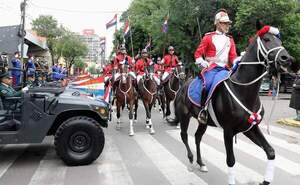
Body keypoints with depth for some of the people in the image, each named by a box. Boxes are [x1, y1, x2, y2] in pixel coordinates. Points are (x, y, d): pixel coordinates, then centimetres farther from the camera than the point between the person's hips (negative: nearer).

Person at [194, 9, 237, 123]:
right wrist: (203, 62, -14)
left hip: (225, 68, 5)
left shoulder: (230, 39, 18)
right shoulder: (209, 37, 5)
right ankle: (203, 109, -20)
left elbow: (233, 56, 13)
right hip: (211, 67, -5)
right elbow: (198, 53, 5)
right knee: (209, 84, -31)